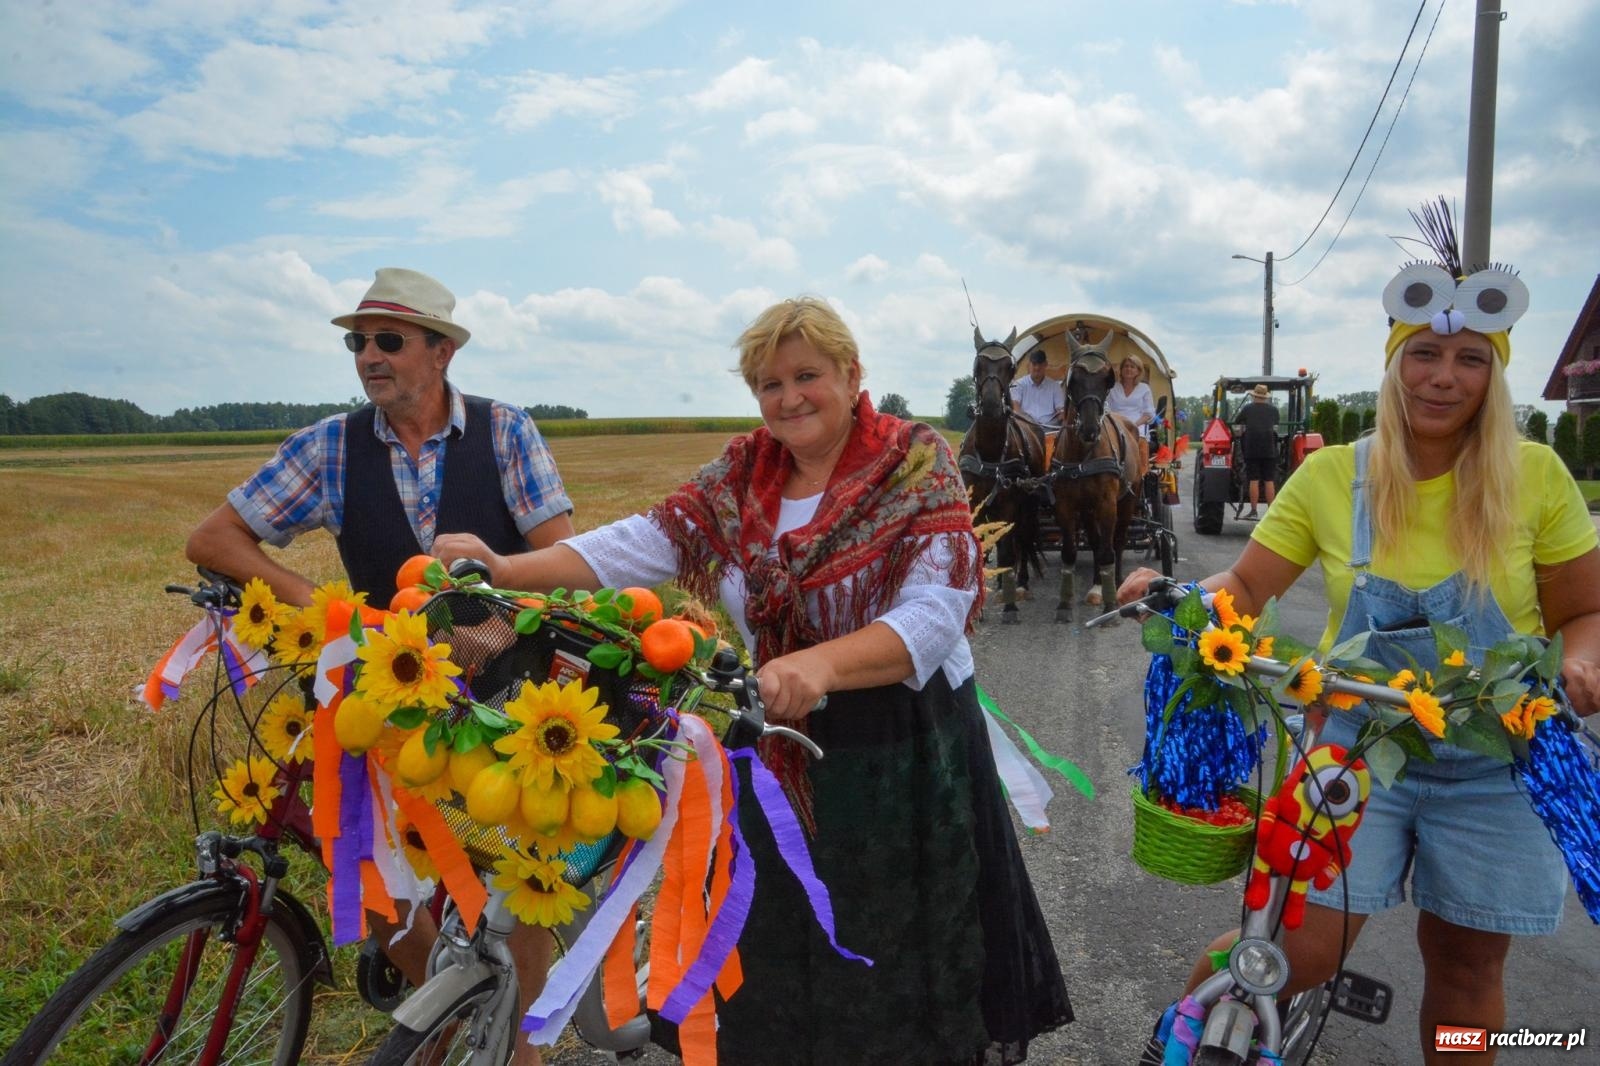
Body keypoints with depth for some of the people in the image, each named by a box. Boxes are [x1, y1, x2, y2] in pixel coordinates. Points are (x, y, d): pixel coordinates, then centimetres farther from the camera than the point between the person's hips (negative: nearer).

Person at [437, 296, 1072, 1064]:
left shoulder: (917, 467, -10)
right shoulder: (738, 477, 4)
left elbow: (935, 614, -22)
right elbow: (643, 543, -7)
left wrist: (822, 663, -38)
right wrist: (505, 569, -21)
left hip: (906, 749, -4)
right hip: (781, 749, 4)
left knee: (898, 961, 10)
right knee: (777, 965, 17)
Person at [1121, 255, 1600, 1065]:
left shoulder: (1533, 475, -7)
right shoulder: (1332, 475, -6)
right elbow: (1244, 588, -3)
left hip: (1492, 766, 1)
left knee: (1466, 967, 14)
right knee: (1301, 949, -6)